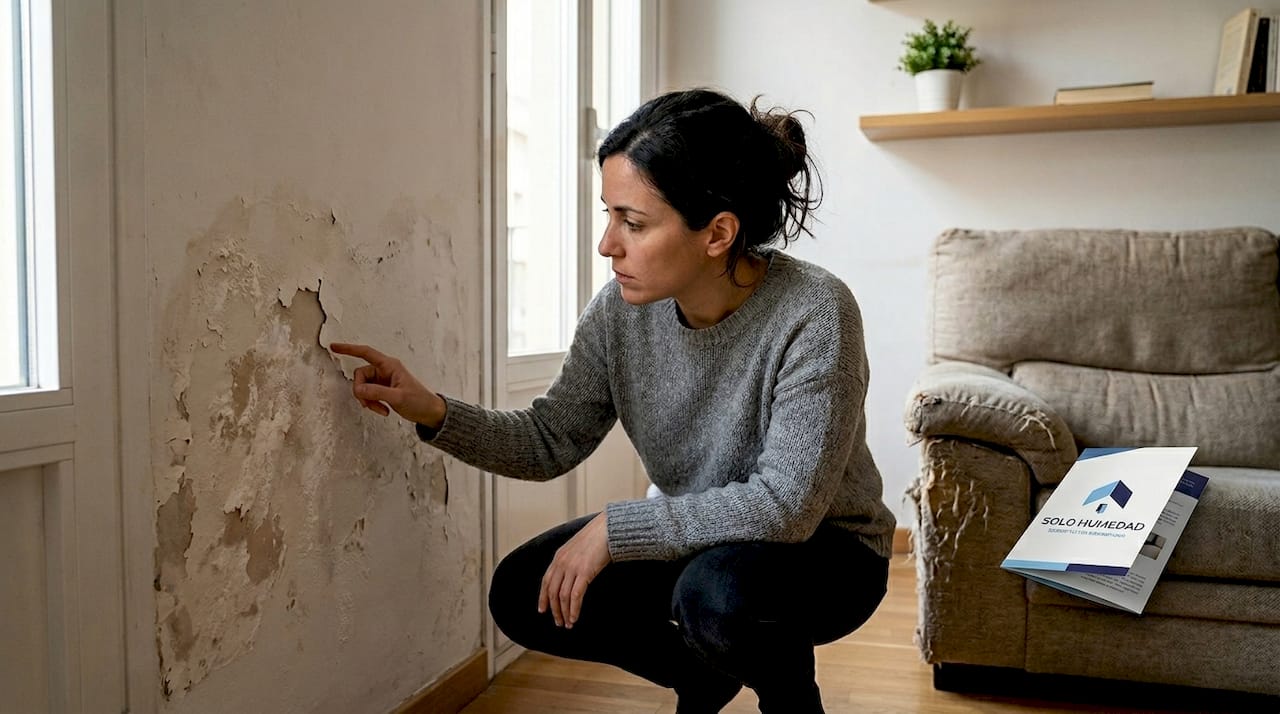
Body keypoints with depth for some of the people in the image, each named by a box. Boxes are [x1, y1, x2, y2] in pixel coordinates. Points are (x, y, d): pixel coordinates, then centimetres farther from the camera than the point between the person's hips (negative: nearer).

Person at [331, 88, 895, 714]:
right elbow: (550, 442, -4)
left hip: (826, 548, -5)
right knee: (522, 595, -8)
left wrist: (614, 528, -30)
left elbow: (786, 504, -31)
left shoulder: (814, 315, -29)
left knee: (719, 590, -36)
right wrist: (435, 413, -19)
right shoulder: (621, 312, -13)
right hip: (694, 539, 6)